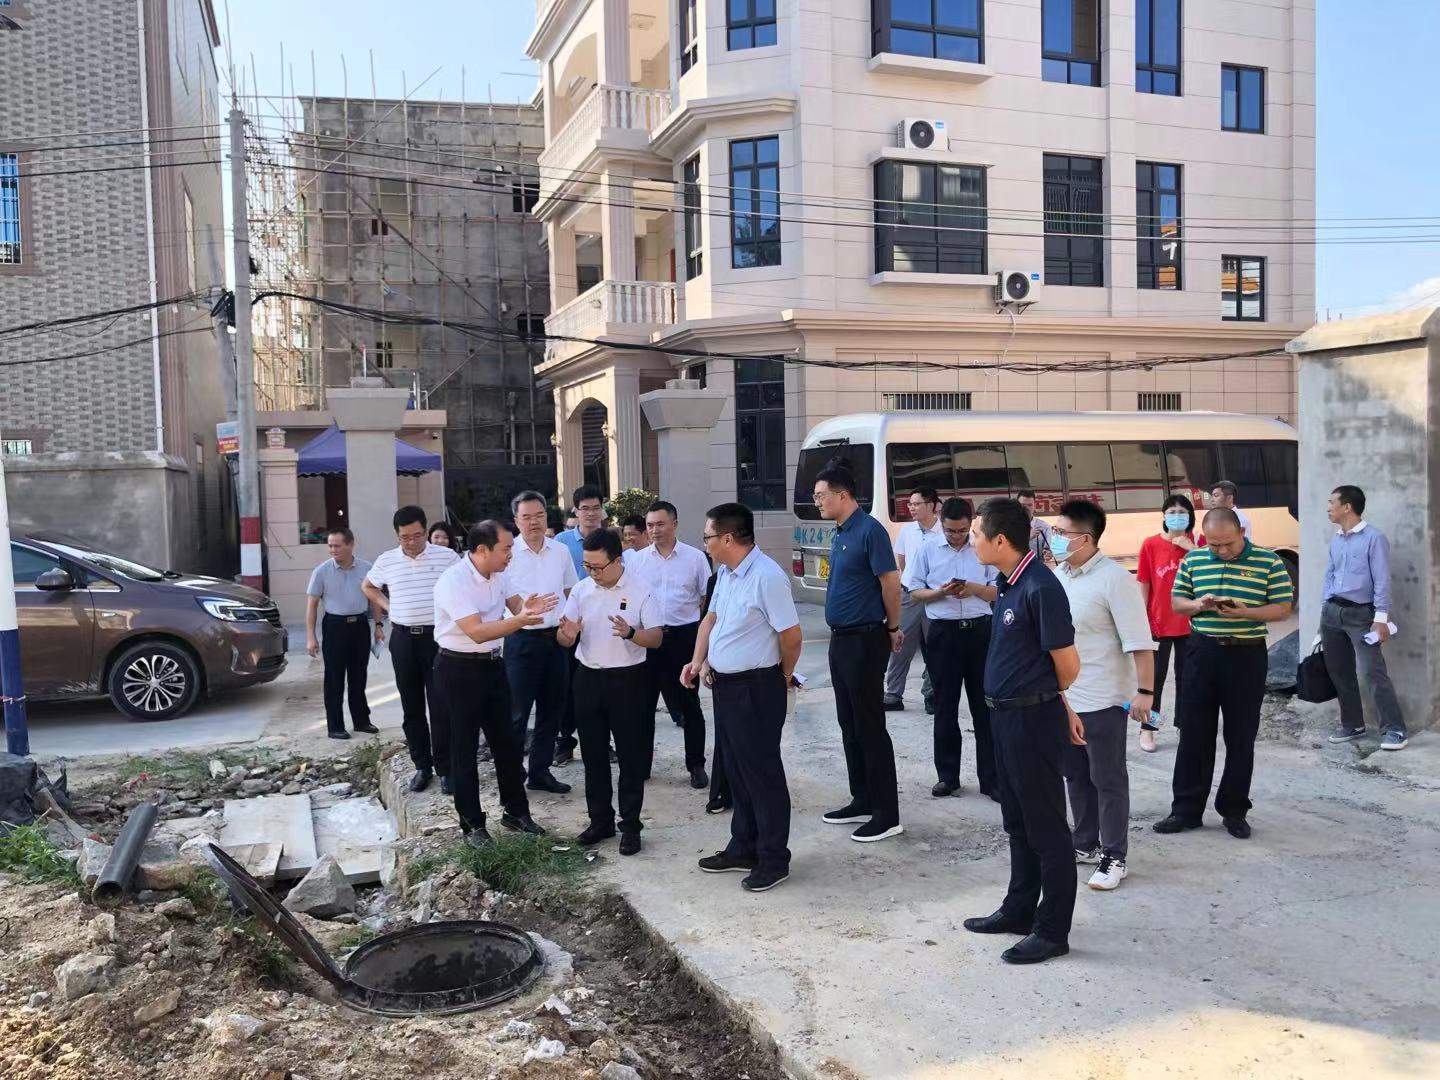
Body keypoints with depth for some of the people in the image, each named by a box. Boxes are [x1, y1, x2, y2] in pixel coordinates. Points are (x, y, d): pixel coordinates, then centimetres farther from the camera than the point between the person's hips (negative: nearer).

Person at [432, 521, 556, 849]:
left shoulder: (497, 574, 1)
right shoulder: (454, 581, -24)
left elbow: (515, 606, 4)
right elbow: (477, 632, -30)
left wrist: (526, 609, -21)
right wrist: (521, 620, -41)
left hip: (492, 664, 8)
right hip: (460, 669, -8)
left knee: (507, 740, 14)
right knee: (465, 747, 5)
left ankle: (516, 811, 28)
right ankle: (472, 824, 17)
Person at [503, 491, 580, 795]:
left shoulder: (561, 551, 6)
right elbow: (510, 601, -7)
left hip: (557, 639, 5)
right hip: (523, 641, -5)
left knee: (551, 711, 12)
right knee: (518, 712, 0)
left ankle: (540, 772, 24)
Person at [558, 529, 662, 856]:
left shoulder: (641, 590, -9)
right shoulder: (580, 590, 3)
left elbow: (656, 638, -11)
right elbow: (564, 641, 5)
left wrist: (630, 633, -31)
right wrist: (567, 634, -20)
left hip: (627, 680, -4)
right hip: (588, 679, 4)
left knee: (630, 756, 4)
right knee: (593, 755, 12)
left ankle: (630, 826, 14)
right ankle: (600, 820, 25)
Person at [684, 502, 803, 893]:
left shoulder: (767, 577, -21)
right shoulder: (725, 572, 8)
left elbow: (792, 636, -18)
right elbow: (712, 618, 21)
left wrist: (782, 678, -2)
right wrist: (699, 661, 8)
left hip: (755, 689, -9)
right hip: (725, 685, 9)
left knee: (762, 773, 2)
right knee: (736, 771, 18)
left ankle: (774, 859, 15)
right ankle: (743, 849, 31)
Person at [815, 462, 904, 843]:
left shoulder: (869, 530, -16)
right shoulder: (840, 533, 12)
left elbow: (891, 582, -16)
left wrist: (893, 629, -4)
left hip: (865, 640, -9)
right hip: (841, 640, 9)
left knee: (870, 727, -5)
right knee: (849, 725, 14)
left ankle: (887, 814, 3)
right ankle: (862, 801, 25)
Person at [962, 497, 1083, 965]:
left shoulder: (1040, 587, -21)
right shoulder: (1008, 583, 7)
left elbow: (1067, 664, -16)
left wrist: (1048, 700, 4)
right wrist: (1063, 707, 13)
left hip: (1034, 719, -9)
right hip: (1006, 716, 9)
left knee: (1046, 827, 4)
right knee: (1018, 822, 20)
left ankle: (1052, 931, 16)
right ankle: (1019, 909, 34)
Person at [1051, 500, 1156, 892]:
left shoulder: (1114, 579, -17)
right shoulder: (1058, 574, 6)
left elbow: (1139, 641, -18)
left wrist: (1145, 691, -22)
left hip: (1103, 698, -7)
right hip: (1064, 696, 8)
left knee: (1108, 779, 2)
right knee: (1075, 775, 16)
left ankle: (1114, 857, 12)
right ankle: (1085, 843, 30)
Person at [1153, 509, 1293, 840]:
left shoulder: (1268, 562, -4)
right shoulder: (1193, 560, 3)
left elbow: (1284, 608, -4)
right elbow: (1176, 601, 9)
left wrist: (1245, 612, -20)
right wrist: (1198, 605, -13)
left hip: (1247, 656, -2)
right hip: (1202, 652, 2)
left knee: (1241, 737, 7)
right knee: (1194, 734, 6)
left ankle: (1234, 811, 20)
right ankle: (1186, 809, 15)